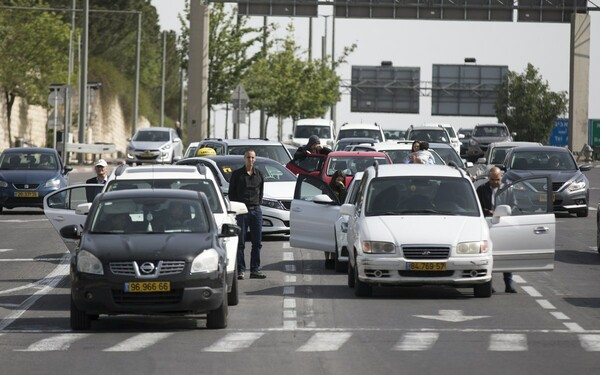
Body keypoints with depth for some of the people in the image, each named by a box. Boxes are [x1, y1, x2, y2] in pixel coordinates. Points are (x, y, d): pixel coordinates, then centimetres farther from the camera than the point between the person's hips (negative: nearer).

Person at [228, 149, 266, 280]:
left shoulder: (259, 174, 10)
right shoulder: (237, 174, -1)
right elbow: (231, 193, 2)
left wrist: (258, 203, 7)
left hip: (256, 210, 4)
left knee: (257, 242, 4)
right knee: (240, 243, -4)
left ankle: (255, 269, 9)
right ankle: (240, 270, -2)